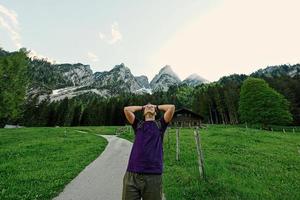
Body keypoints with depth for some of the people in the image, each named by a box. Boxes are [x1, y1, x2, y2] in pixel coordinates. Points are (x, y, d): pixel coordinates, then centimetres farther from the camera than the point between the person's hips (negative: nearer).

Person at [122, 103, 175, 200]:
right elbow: (126, 109, 2)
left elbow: (172, 107, 1)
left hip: (153, 175, 0)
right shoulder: (138, 124, 12)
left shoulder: (160, 124, 10)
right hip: (132, 174, 1)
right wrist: (141, 107, 17)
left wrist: (157, 107, 17)